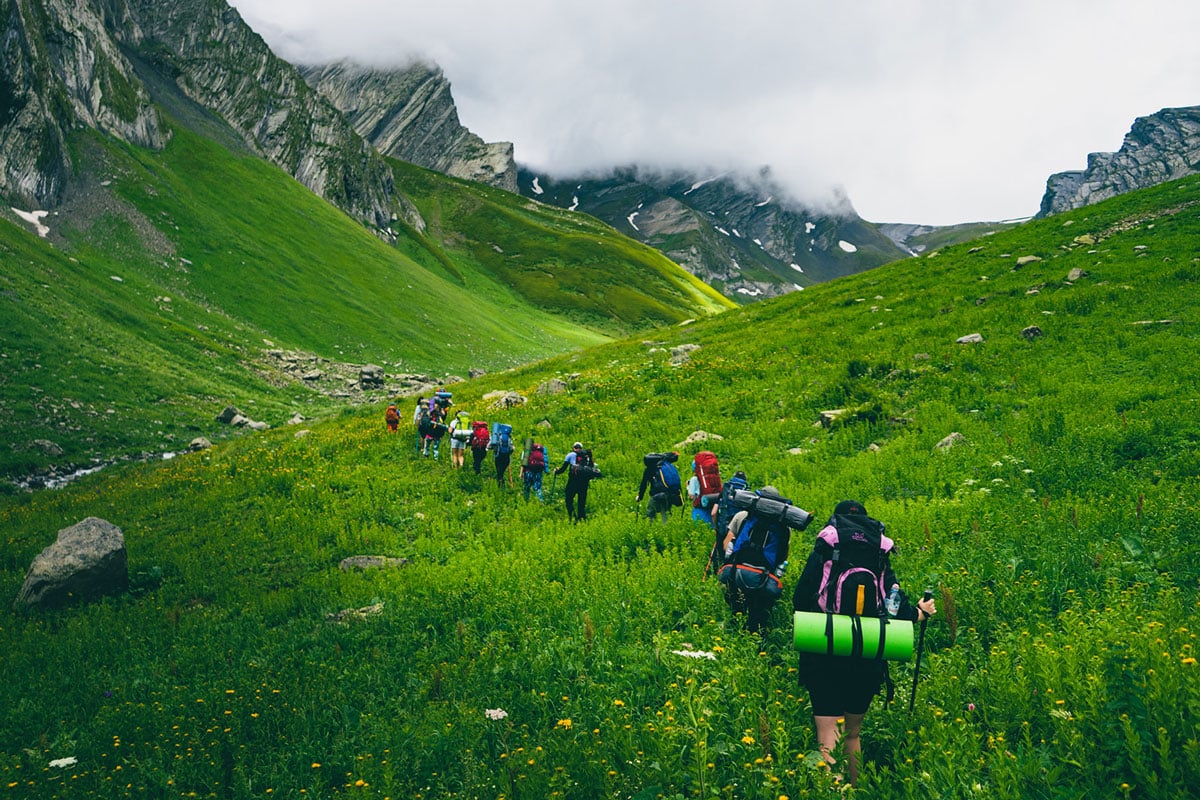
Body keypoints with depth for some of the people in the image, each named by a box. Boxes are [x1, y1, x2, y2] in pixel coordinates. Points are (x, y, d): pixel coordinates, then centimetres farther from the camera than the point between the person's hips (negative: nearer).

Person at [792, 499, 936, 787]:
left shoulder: (823, 552, -1)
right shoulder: (881, 556, 6)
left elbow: (800, 602, -5)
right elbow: (896, 606, 3)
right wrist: (920, 612, 25)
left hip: (824, 658, -3)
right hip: (867, 661, 3)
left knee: (827, 738, -3)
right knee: (853, 733, 23)